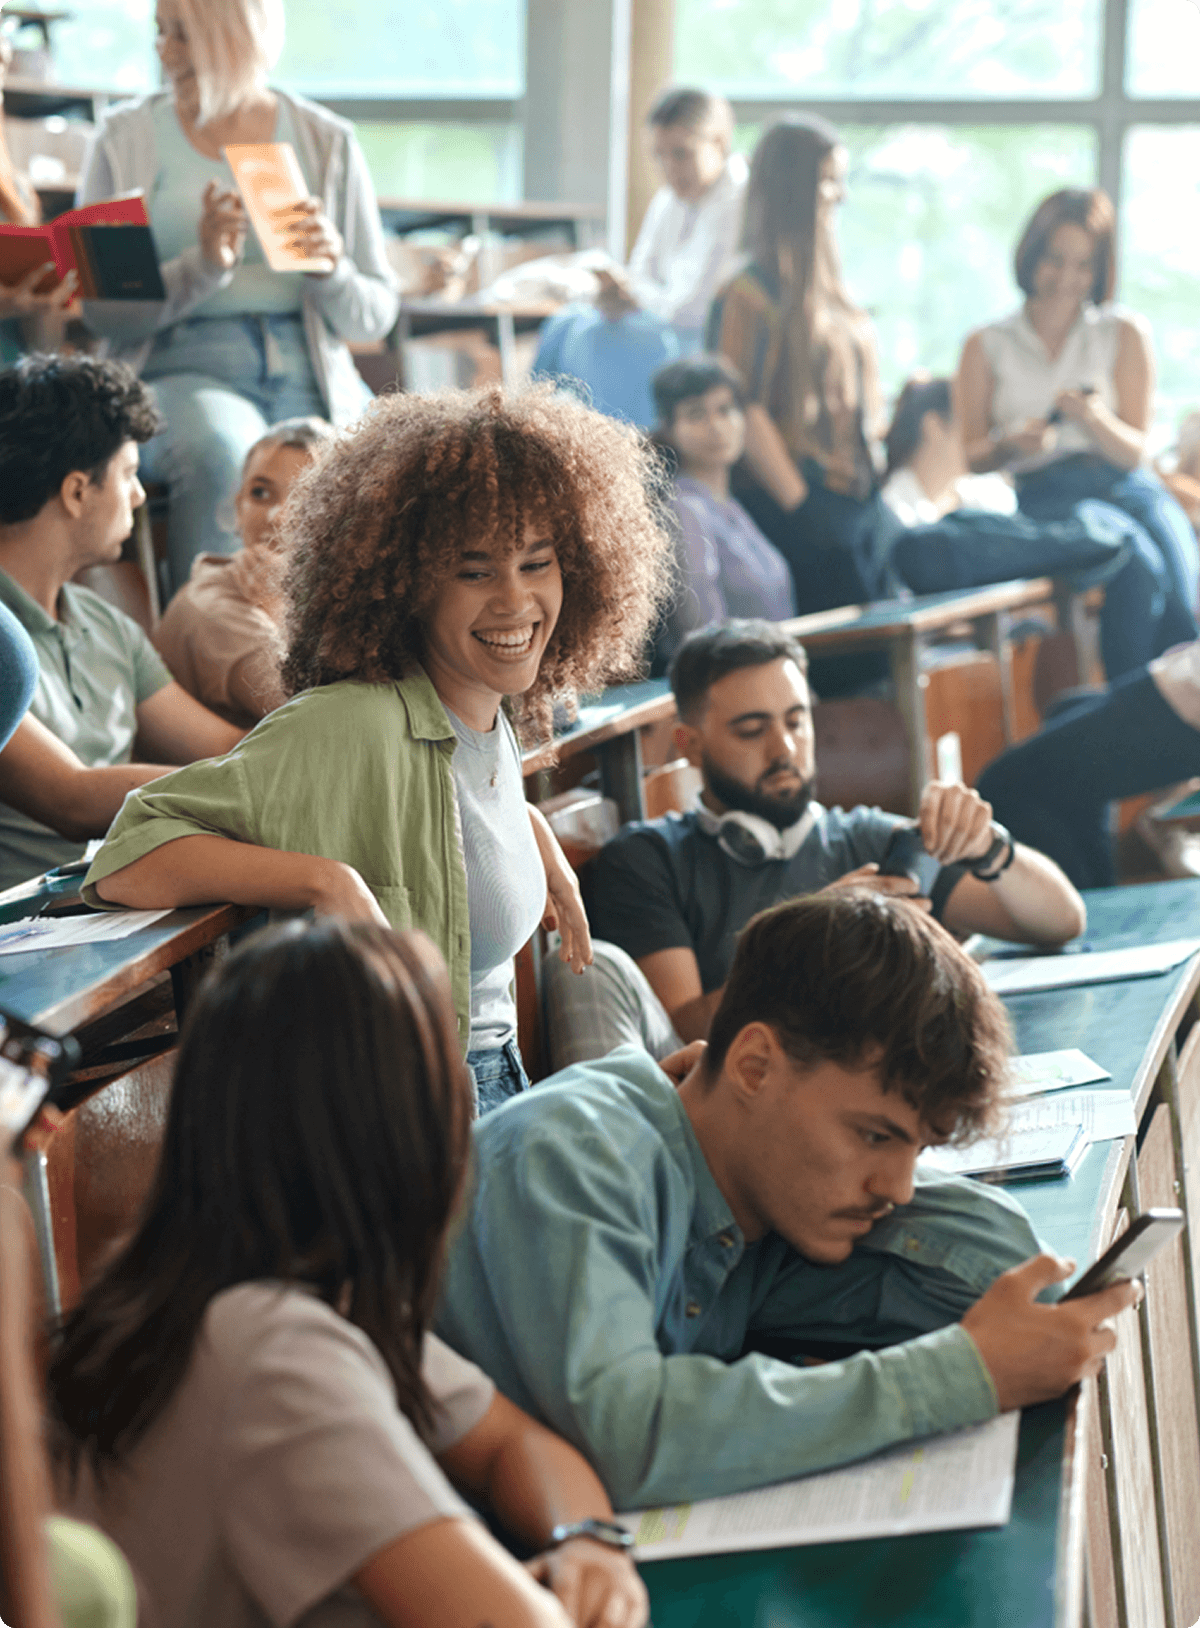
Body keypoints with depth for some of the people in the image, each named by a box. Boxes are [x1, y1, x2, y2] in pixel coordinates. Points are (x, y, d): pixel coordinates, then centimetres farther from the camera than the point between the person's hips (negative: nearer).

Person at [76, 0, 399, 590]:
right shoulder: (126, 136, 8)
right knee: (224, 455, -36)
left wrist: (332, 270, -11)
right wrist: (201, 268, -17)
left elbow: (375, 316, 11)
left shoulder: (328, 141, 11)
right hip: (182, 369, -2)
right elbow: (102, 310, 0)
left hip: (311, 375, 2)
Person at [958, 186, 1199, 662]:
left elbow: (1134, 453, 8)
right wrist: (1011, 444, -11)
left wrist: (1093, 418, -14)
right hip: (1044, 498, -2)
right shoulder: (987, 347, 13)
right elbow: (969, 455, 12)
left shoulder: (1125, 334, 12)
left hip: (1124, 486, 2)